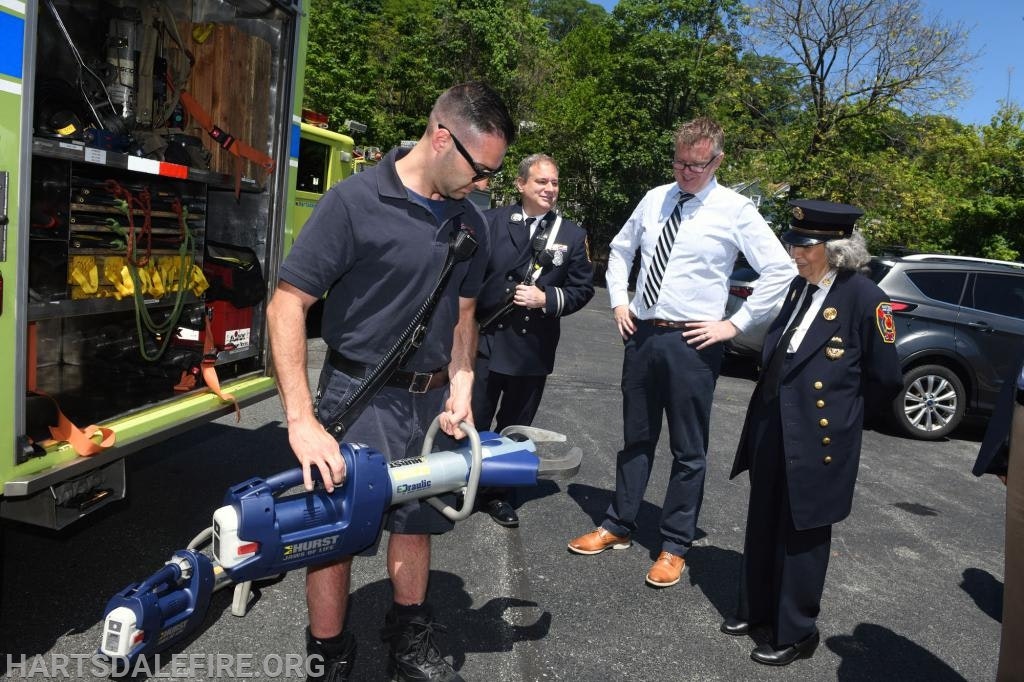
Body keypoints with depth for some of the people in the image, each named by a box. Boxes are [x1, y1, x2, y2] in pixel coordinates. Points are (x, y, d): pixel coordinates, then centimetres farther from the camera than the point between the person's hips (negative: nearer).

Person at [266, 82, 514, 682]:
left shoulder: (470, 222, 2)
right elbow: (287, 305, -18)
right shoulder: (355, 202, -17)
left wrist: (461, 389, 0)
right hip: (360, 395, -5)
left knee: (417, 520, 17)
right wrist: (302, 420, -25)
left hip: (432, 398, 6)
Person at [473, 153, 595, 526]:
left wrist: (547, 298, -12)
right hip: (486, 340, -2)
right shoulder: (491, 221, -2)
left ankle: (498, 493, 31)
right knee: (471, 422, 7)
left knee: (515, 428, 15)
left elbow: (583, 288, 4)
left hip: (533, 348, 2)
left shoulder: (572, 234, 4)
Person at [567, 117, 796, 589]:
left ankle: (674, 547, 21)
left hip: (692, 342, -4)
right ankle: (618, 527, 31)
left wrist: (735, 324, -10)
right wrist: (619, 302, 10)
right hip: (641, 334, 5)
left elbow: (781, 271, -8)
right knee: (635, 439, 16)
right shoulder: (654, 199, 7)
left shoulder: (735, 210, -6)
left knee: (688, 451, 6)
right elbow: (620, 250, 21)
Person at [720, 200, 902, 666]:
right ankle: (756, 608, 36)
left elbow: (886, 380, -7)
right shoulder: (799, 288, 6)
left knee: (802, 533, 8)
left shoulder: (864, 297, -15)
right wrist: (776, 398, 14)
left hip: (817, 437, -7)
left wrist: (838, 405, 3)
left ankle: (796, 633, 25)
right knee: (762, 523, 17)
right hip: (772, 427, 7)